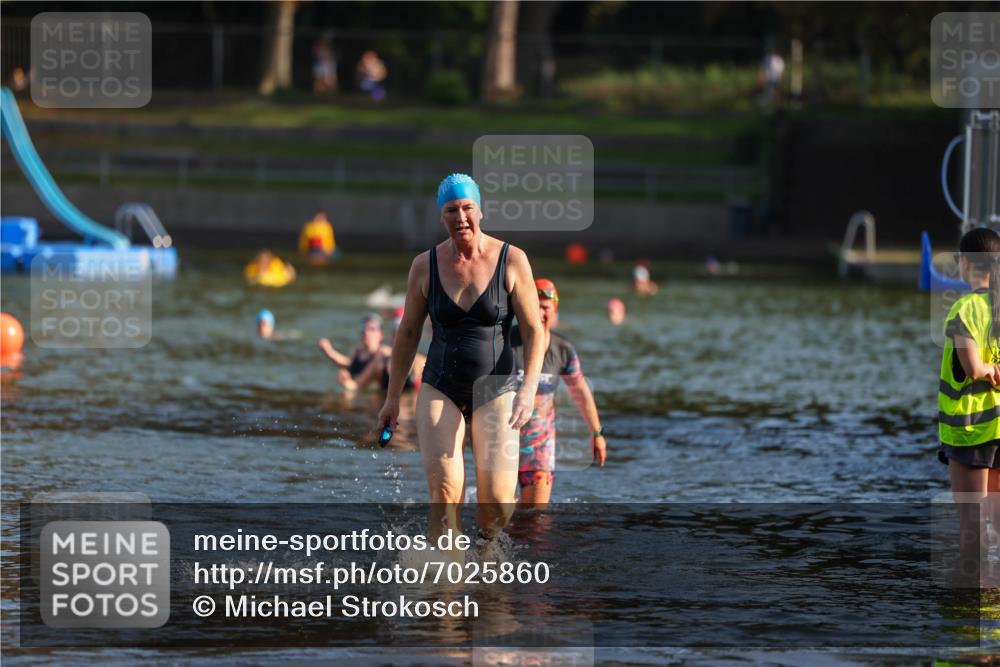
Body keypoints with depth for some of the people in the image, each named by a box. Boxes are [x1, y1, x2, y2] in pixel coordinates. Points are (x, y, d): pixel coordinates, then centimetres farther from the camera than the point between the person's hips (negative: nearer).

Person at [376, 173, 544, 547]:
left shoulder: (511, 260, -5)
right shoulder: (426, 265, 0)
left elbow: (533, 330, -3)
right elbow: (408, 333, 10)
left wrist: (528, 389, -17)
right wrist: (392, 399, 11)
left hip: (496, 392, -1)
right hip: (440, 390, 1)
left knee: (497, 503, -8)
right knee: (445, 491, -17)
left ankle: (487, 542, 25)